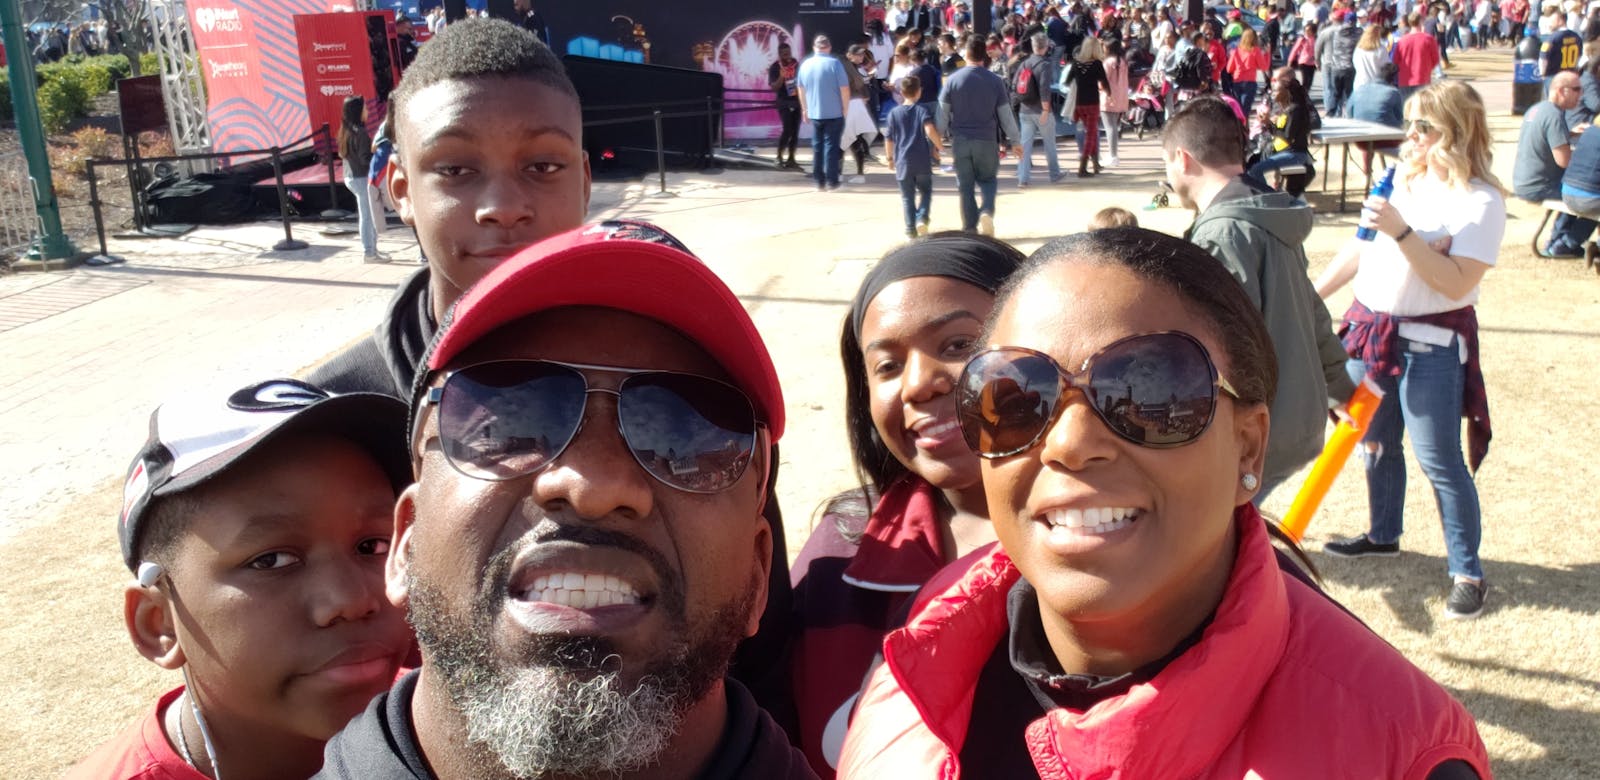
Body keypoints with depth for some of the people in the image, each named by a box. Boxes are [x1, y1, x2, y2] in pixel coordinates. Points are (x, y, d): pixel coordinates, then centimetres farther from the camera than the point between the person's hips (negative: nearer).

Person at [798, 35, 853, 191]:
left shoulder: (805, 64, 3)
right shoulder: (834, 64, -11)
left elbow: (800, 89, 12)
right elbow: (845, 89, -12)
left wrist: (805, 109, 23)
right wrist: (845, 109, -1)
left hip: (814, 113, 4)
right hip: (834, 113, -4)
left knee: (817, 146, 12)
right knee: (831, 146, 2)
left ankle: (819, 181, 13)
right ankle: (831, 181, 2)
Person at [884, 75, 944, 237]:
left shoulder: (894, 113, 4)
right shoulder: (923, 109, -3)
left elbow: (889, 139, 5)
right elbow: (930, 130, -19)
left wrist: (890, 157, 19)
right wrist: (939, 145, -6)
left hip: (903, 161, 1)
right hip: (923, 161, -1)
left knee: (907, 196, 9)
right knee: (925, 191, 16)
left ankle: (910, 229, 5)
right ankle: (922, 217, -6)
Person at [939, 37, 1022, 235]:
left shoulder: (953, 80, -3)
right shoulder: (995, 81, -2)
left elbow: (942, 112, -1)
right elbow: (1006, 114, 1)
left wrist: (939, 137, 9)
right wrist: (1014, 141, 9)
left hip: (960, 140, 0)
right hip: (987, 140, 0)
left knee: (965, 185, 8)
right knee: (987, 179, 17)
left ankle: (970, 228, 8)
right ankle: (987, 211, -10)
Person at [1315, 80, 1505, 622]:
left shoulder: (1480, 200, -13)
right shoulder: (1404, 178, 8)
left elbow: (1458, 283, -22)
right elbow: (1361, 247, 15)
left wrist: (1402, 231, -27)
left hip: (1430, 344, -7)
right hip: (1371, 328, 7)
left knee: (1439, 461, -4)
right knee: (1376, 442, 18)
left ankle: (1468, 574, 7)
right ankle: (1383, 536, 37)